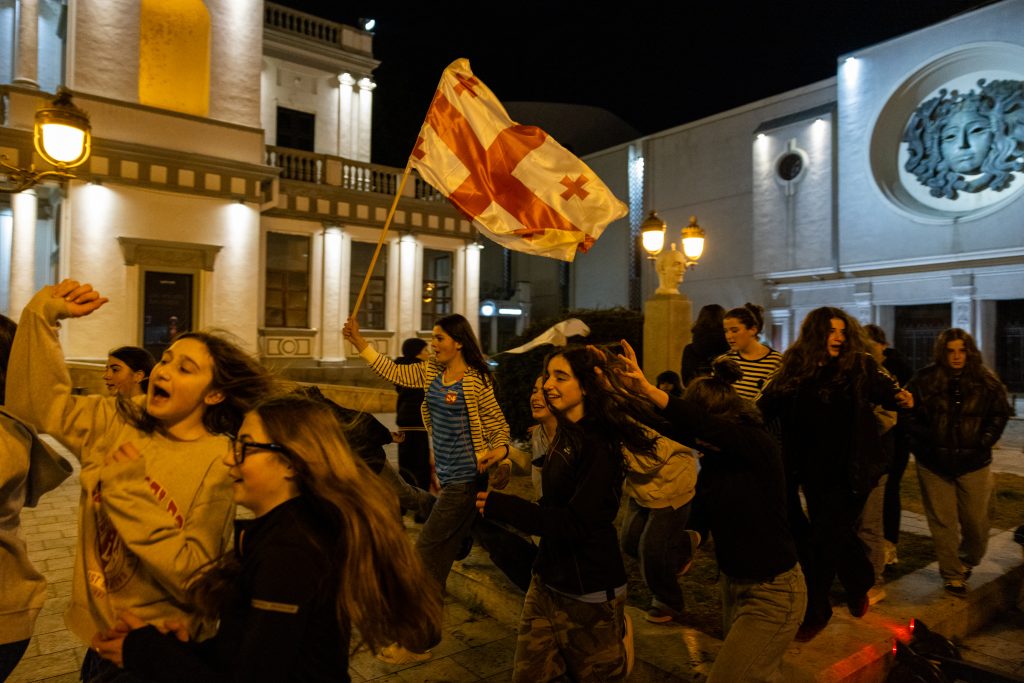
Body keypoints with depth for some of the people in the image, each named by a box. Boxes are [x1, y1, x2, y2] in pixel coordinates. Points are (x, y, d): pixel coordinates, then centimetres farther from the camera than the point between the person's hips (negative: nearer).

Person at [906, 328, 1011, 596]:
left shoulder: (985, 381, 0)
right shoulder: (924, 379, -5)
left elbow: (1000, 414, 8)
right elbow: (912, 415, -1)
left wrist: (984, 442, -3)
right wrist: (927, 441, -11)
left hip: (974, 463, 1)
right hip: (933, 463, -1)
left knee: (976, 521, 7)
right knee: (943, 523, 6)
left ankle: (967, 562, 36)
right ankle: (952, 575, 21)